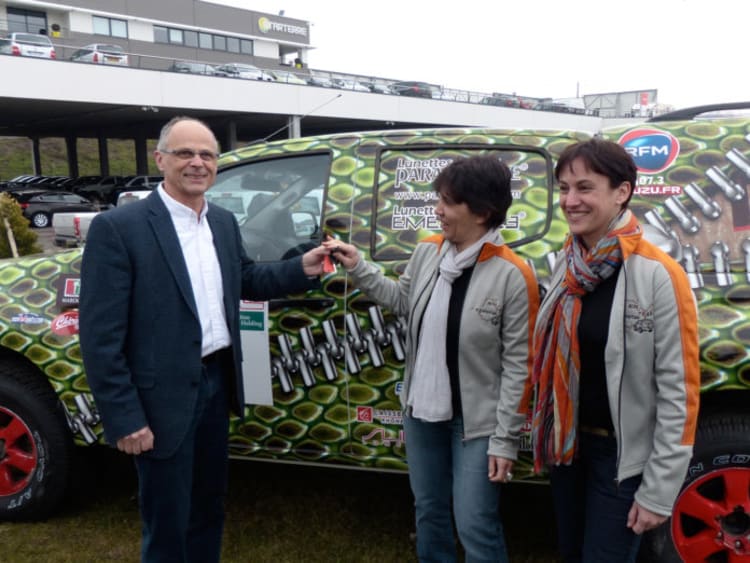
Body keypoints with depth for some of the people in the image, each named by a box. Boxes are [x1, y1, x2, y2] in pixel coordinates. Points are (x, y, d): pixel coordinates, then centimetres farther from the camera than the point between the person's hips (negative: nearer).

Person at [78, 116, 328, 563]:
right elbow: (101, 335, -16)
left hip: (217, 381, 7)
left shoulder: (224, 222, 5)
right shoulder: (117, 227, -16)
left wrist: (302, 269, 3)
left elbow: (245, 281, 19)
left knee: (209, 505, 24)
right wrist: (125, 418, -17)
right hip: (165, 395, -6)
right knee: (168, 522, 10)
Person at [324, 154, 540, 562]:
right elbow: (402, 301, 14)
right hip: (422, 409, 6)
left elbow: (517, 365, -16)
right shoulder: (427, 251, -2)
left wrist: (505, 439, -16)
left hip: (477, 421, -5)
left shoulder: (512, 275, -19)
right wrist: (357, 267, 5)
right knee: (428, 512, 22)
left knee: (475, 528, 3)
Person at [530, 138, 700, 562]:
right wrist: (545, 429, 13)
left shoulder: (659, 276, -19)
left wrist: (659, 490, -16)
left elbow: (679, 390, -17)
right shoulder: (566, 266, 1)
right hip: (567, 442, 6)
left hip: (623, 453, -6)